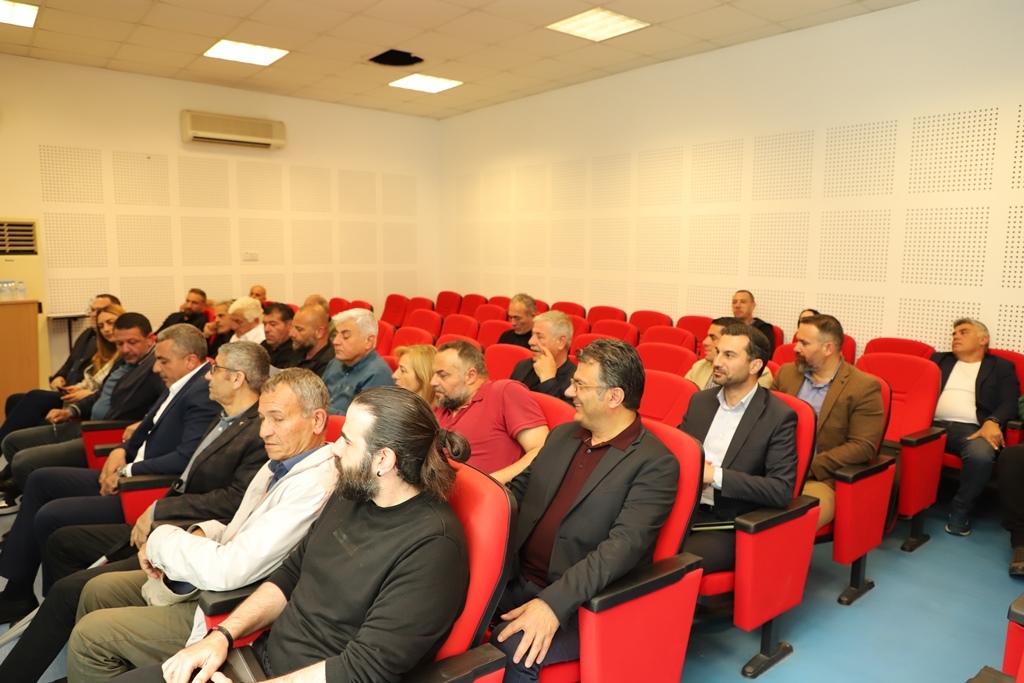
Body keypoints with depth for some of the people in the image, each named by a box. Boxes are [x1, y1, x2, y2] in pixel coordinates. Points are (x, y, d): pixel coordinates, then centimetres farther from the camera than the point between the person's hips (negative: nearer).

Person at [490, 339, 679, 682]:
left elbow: (624, 546, -21)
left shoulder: (654, 463, -11)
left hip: (579, 602, -6)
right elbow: (517, 491, 15)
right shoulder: (561, 435, 11)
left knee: (511, 650, -29)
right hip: (514, 578, 6)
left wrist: (554, 602, -30)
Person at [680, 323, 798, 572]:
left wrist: (716, 475, -20)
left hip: (729, 526, -5)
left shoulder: (778, 416, -7)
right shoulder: (700, 400, 9)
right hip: (683, 511, 5)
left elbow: (782, 490, -15)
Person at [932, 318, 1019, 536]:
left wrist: (993, 421, -18)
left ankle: (961, 508, -11)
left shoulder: (1001, 367, 20)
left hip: (970, 429, -2)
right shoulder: (939, 360, 28)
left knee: (981, 455, -37)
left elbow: (1010, 402, 5)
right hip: (933, 424, 2)